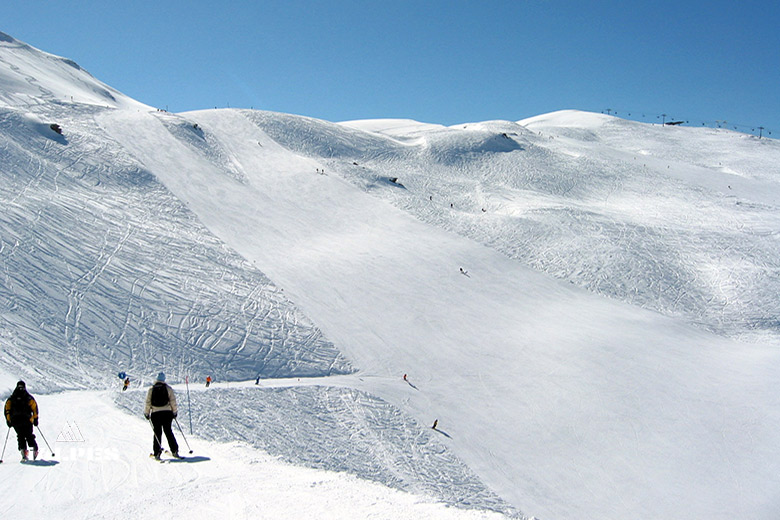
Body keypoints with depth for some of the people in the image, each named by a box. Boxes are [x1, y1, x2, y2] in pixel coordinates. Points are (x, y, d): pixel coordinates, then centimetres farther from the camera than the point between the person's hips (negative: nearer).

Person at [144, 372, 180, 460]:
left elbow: (148, 402, 0)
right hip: (167, 412, 0)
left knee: (157, 433, 4)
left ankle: (157, 453, -1)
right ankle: (174, 451, 3)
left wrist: (146, 413, 10)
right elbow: (173, 401, 0)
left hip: (155, 413, 0)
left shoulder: (151, 389, 2)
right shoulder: (168, 388, 1)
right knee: (168, 431, 8)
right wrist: (175, 411, 10)